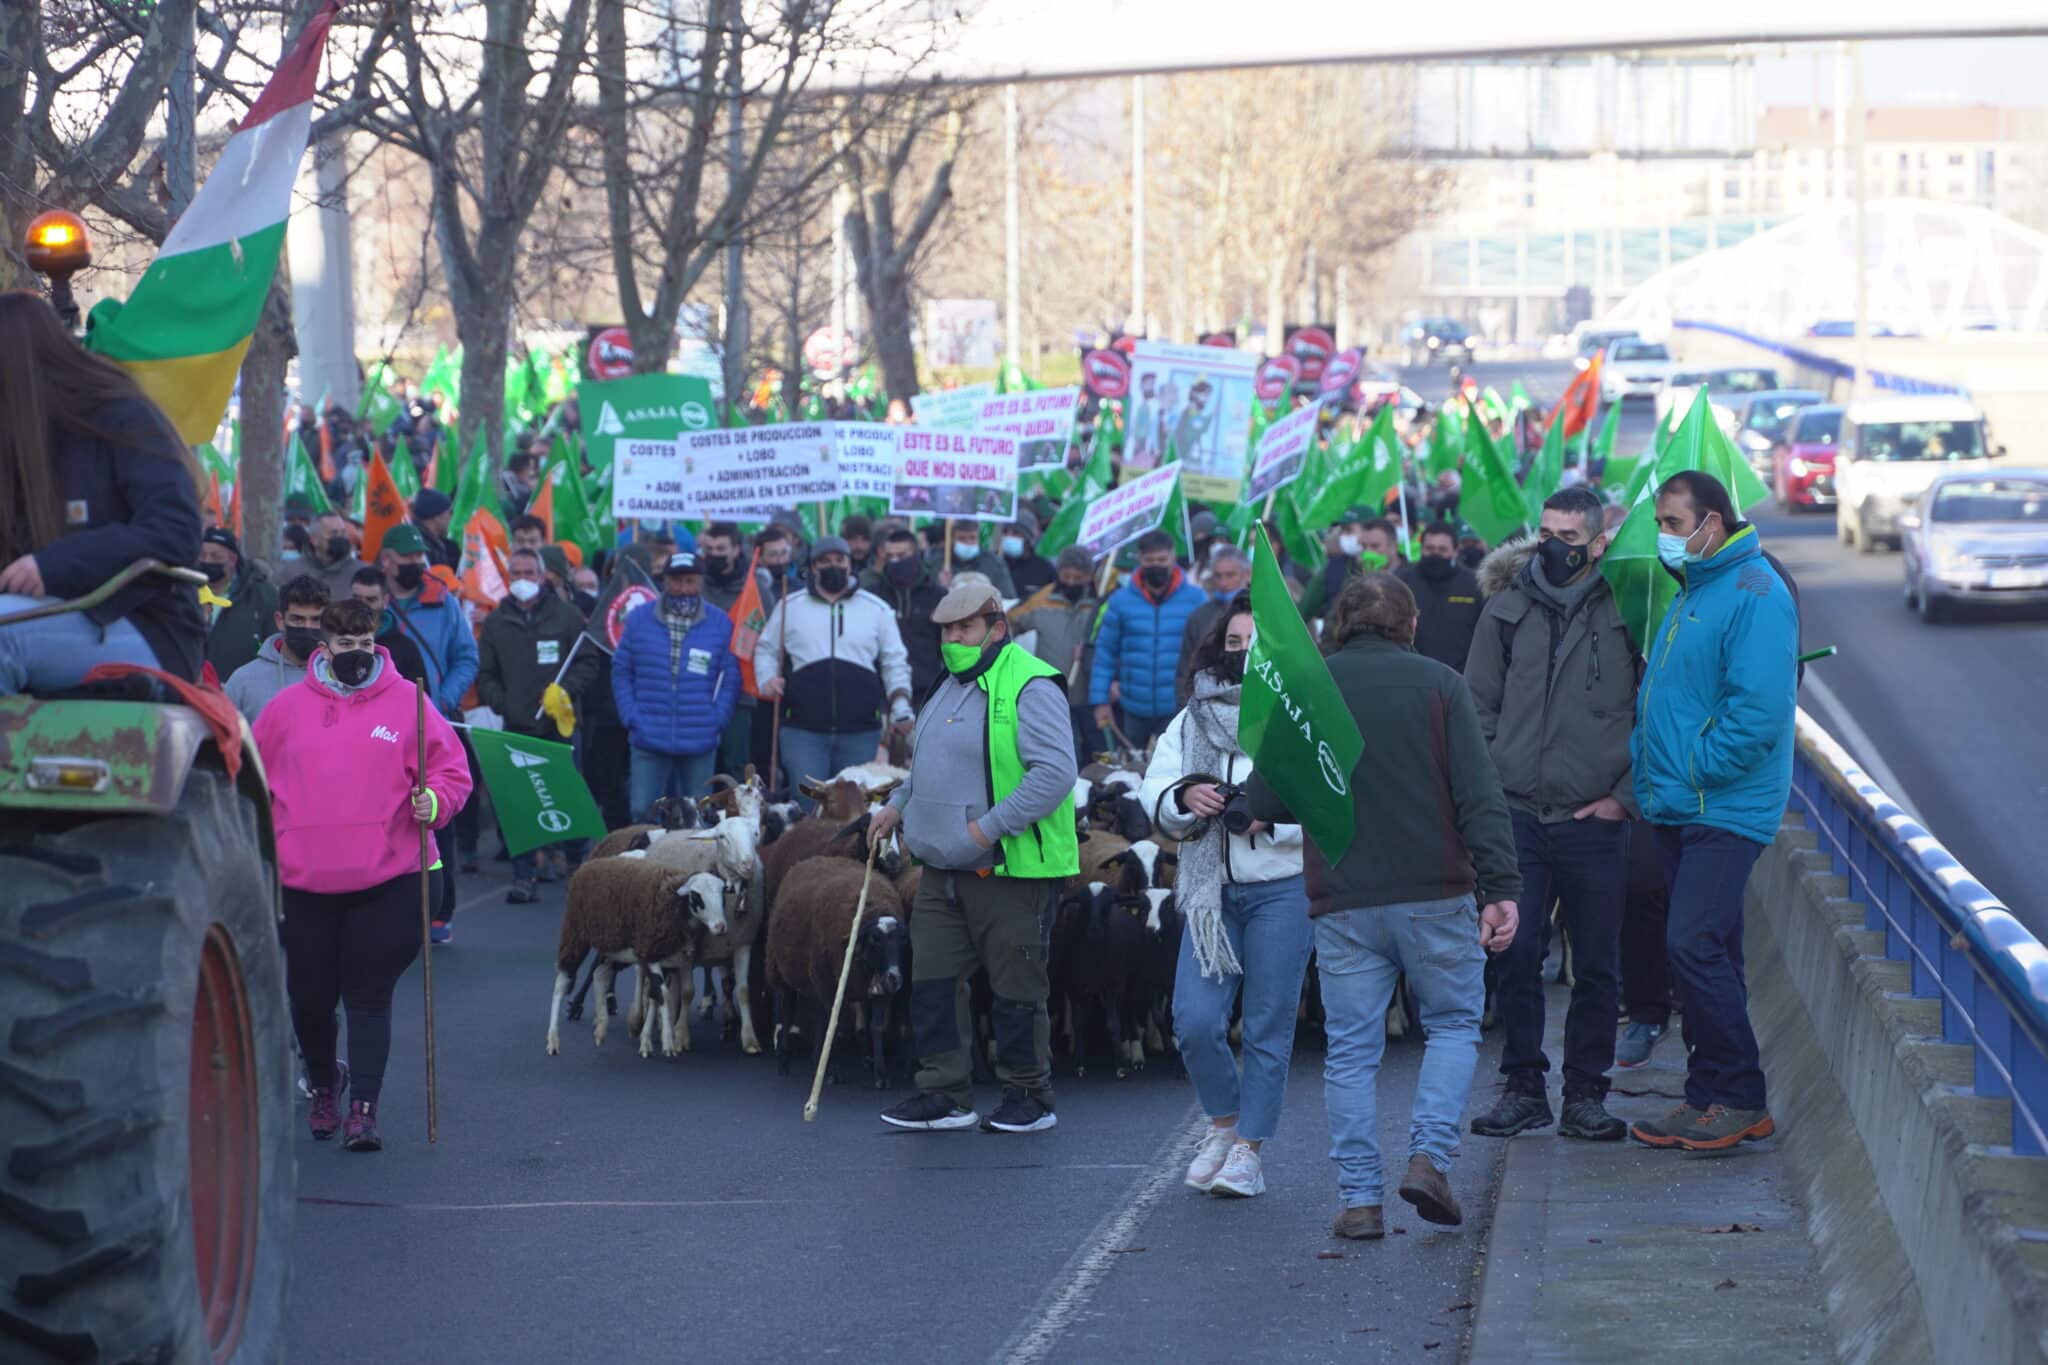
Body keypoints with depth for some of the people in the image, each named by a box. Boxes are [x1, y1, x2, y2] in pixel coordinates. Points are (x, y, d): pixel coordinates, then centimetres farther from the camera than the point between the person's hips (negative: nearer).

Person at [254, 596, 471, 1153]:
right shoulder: (287, 708, 7)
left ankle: (364, 1109, 0)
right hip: (303, 880, 2)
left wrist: (433, 801, -14)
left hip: (385, 879, -2)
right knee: (309, 997, 8)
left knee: (370, 997, -3)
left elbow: (451, 769, 6)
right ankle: (324, 1082, 35)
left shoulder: (406, 703, 3)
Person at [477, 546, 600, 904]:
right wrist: (501, 703, -2)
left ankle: (576, 860, 18)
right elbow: (485, 674, 14)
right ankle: (524, 876, -2)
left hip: (560, 725, -1)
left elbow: (587, 662, 6)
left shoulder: (565, 615, 6)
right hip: (516, 727, 1)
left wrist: (565, 690, -9)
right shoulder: (495, 623, 12)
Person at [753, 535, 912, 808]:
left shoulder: (877, 609, 10)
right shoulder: (790, 606, 10)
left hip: (861, 732, 1)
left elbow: (895, 662, 14)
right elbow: (765, 649, 20)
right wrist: (767, 679, 0)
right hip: (803, 731, -1)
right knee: (807, 807, -8)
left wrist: (900, 708, 2)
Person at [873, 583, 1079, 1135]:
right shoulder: (950, 686, 17)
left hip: (1012, 869, -9)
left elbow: (1055, 772, -23)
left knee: (1016, 991, 1)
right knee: (930, 984, 6)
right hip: (942, 871, 9)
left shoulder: (1029, 687, -14)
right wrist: (899, 805, 14)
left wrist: (990, 827, -22)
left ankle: (1029, 1098, 13)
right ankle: (945, 1094, 14)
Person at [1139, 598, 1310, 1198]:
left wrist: (1270, 818, -24)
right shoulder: (1194, 718, 11)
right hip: (1211, 889, 4)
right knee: (1194, 1021, -3)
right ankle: (1224, 1121, 22)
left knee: (1268, 1026, 1)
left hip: (1281, 887, -4)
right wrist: (1183, 796, -13)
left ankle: (1249, 1148, 13)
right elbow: (1153, 791, 8)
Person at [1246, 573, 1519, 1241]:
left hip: (1343, 904, 1)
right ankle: (1430, 1155, -1)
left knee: (1350, 1050, 7)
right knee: (1453, 1024, 16)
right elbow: (1480, 795, -8)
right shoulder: (1437, 684, -1)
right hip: (1436, 897, -1)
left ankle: (1360, 1198, 4)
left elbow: (1265, 803, 1)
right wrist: (1502, 888, -8)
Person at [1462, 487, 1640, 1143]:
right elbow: (1478, 707, 12)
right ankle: (1523, 1088, 13)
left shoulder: (1626, 614, 0)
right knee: (1515, 959, 1)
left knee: (1597, 967, 4)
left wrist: (1626, 794, -3)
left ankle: (1585, 1094, 14)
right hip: (1516, 815, 2)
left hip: (1595, 820, -2)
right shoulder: (1507, 608, 8)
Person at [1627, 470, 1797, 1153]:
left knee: (1695, 946, -14)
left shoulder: (1754, 595, -13)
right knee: (1705, 953, 11)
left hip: (1725, 810, -9)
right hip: (1679, 808, 9)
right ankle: (1710, 1099, 15)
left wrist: (1691, 775, -17)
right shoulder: (1690, 595, 17)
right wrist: (1643, 776, 10)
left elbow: (1759, 712, -21)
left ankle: (1740, 1100, -5)